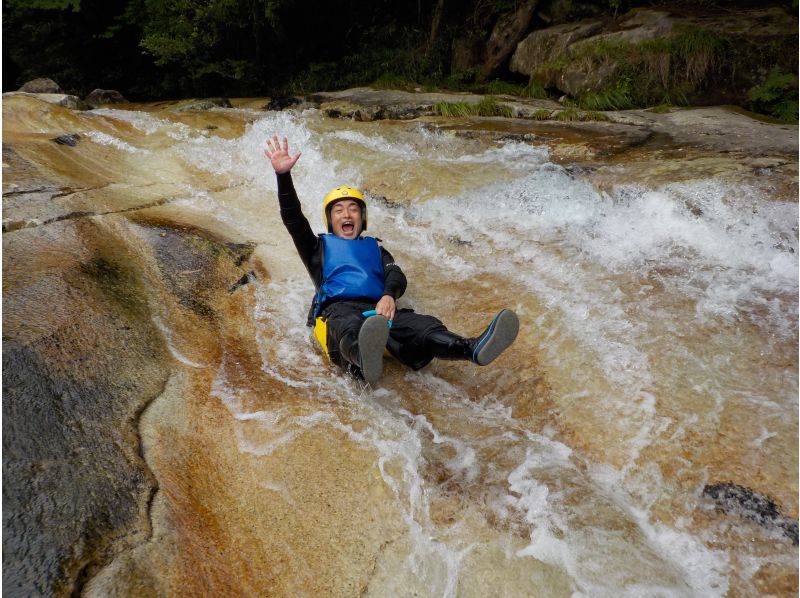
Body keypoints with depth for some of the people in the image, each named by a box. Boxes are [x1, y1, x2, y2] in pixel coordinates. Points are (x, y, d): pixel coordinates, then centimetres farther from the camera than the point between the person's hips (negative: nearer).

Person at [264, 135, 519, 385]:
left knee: (420, 324, -30)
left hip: (377, 309, 2)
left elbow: (396, 275, 13)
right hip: (338, 309, -2)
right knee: (351, 327, -41)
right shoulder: (320, 245, 31)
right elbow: (293, 220, 14)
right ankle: (364, 359, -76)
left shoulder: (374, 247, 34)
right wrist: (283, 175, 0)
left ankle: (472, 349, -57)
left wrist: (389, 295, -13)